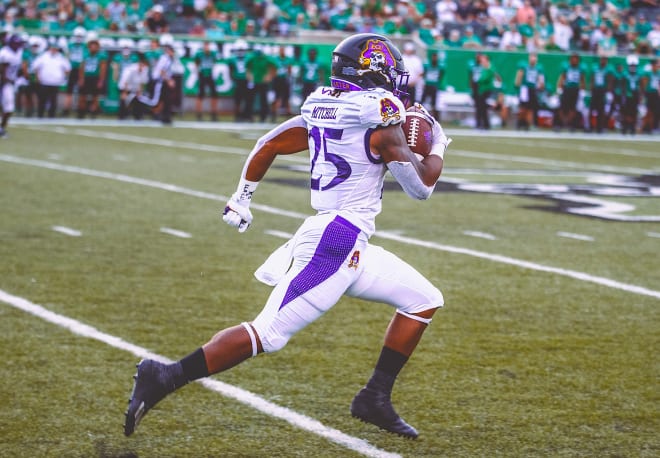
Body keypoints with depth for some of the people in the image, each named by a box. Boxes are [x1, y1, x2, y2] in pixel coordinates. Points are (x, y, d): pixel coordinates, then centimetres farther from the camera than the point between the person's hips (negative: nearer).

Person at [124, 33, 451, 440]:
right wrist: (439, 147, 12)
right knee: (269, 333, -11)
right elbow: (421, 186, -7)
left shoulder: (321, 108, 11)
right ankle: (164, 378, -12)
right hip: (336, 241, -10)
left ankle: (376, 398, 16)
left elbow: (268, 144, 18)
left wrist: (242, 198, 30)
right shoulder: (380, 117, -12)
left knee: (424, 300, 16)